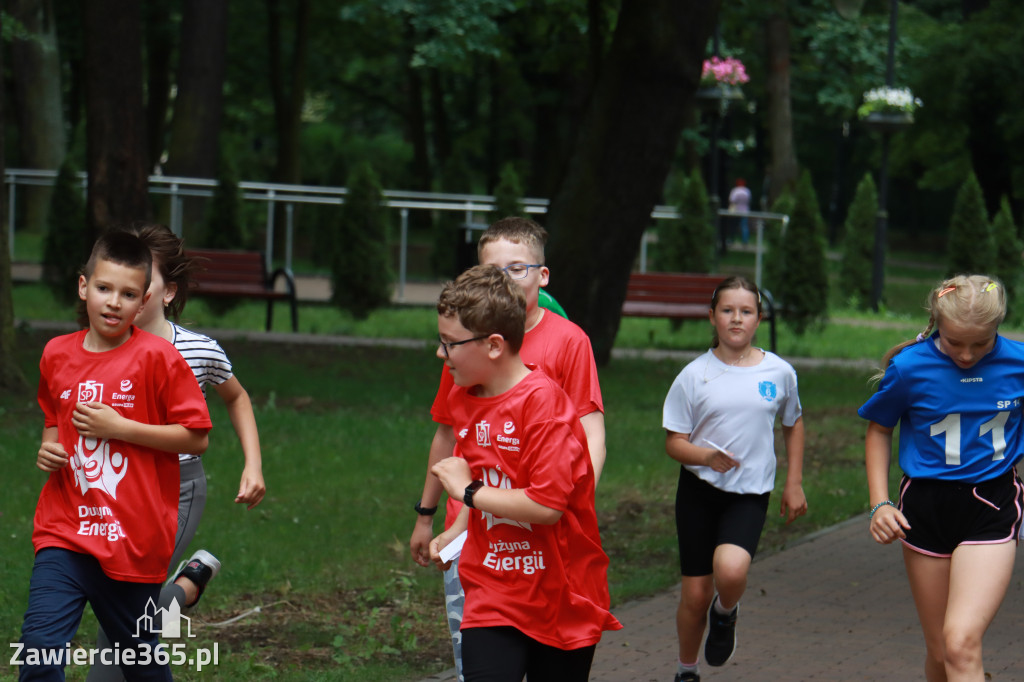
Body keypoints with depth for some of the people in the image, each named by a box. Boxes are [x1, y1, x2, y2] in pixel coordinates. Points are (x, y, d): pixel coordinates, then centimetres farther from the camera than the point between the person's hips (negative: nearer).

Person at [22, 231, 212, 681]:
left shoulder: (157, 357, -8)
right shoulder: (57, 355, 6)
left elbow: (196, 438, -10)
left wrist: (120, 428, -15)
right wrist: (48, 446, 2)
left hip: (135, 540, -3)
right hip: (65, 532, 3)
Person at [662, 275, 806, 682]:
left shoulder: (778, 372, 1)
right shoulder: (694, 375, -2)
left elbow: (793, 424, 19)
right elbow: (674, 442, -1)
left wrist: (794, 483, 15)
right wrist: (707, 457, -22)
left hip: (750, 495, 0)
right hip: (698, 492, 0)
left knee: (731, 570, -27)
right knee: (696, 593, 1)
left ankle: (725, 615, 9)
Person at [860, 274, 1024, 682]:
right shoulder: (910, 368, -8)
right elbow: (879, 429, 7)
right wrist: (880, 503, -1)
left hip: (991, 510, -1)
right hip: (927, 507, 1)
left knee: (961, 642, -19)